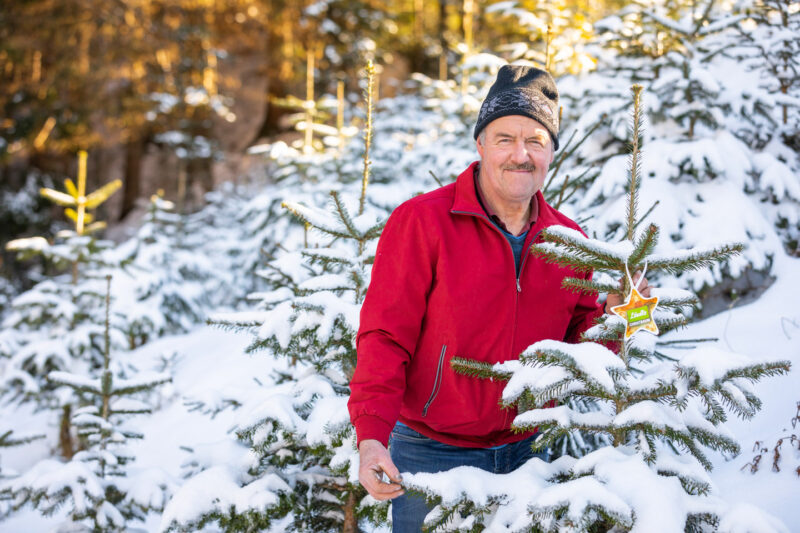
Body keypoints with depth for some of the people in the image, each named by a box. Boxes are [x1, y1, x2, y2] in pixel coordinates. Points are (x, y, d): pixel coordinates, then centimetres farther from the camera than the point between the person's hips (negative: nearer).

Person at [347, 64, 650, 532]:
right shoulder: (422, 222, -10)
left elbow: (577, 342, 12)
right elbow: (385, 338, -13)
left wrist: (609, 316, -10)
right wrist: (372, 437, -25)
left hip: (529, 454, 4)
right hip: (432, 455, -4)